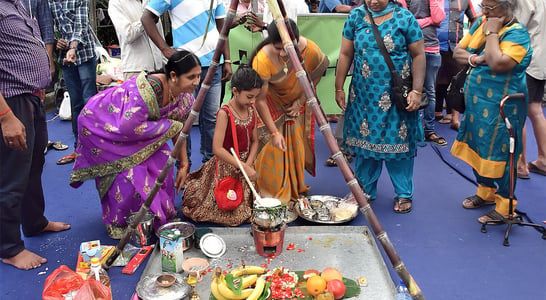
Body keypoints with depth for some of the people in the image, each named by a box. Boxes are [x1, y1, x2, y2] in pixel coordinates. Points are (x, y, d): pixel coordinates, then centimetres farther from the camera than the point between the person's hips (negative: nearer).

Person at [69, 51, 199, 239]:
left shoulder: (184, 96, -13)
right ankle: (116, 222, 10)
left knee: (160, 160, -7)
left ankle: (157, 215, 13)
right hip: (101, 124, -7)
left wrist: (183, 164, 1)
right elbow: (129, 127, -39)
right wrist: (165, 126, -27)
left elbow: (177, 128, 0)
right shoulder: (149, 89, -40)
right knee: (129, 172, -16)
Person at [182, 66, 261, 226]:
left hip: (246, 163, 7)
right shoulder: (224, 113, -22)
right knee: (227, 213, 3)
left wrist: (248, 164, -12)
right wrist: (243, 167, -29)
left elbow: (254, 141, 6)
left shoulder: (252, 110, -1)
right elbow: (217, 149, -27)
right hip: (226, 166, -6)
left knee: (242, 210, 10)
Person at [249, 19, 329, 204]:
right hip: (271, 106, -3)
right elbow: (260, 99, -30)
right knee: (271, 147, -7)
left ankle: (296, 189, 27)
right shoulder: (263, 60, -37)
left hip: (297, 103, 3)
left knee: (296, 146, 7)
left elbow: (316, 76, -4)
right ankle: (271, 194, 11)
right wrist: (274, 132, -30)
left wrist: (300, 101, -8)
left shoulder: (310, 49, -27)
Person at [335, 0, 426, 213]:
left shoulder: (404, 17, -2)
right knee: (365, 140, 9)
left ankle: (404, 194, 18)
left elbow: (418, 54, -2)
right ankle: (365, 190, 24)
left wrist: (417, 91, -9)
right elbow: (345, 54, 6)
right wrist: (339, 88, 3)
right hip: (364, 93, 3)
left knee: (398, 141, 3)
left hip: (397, 96, -2)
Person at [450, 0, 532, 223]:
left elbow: (498, 63, -30)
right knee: (478, 147, 17)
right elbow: (457, 52, 8)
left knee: (499, 153, -2)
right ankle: (485, 192, 36)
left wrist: (492, 33, -20)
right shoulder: (481, 23, 8)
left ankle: (504, 206, 11)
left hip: (500, 107, -8)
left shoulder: (517, 33, -15)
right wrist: (475, 59, -13)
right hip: (476, 102, 8)